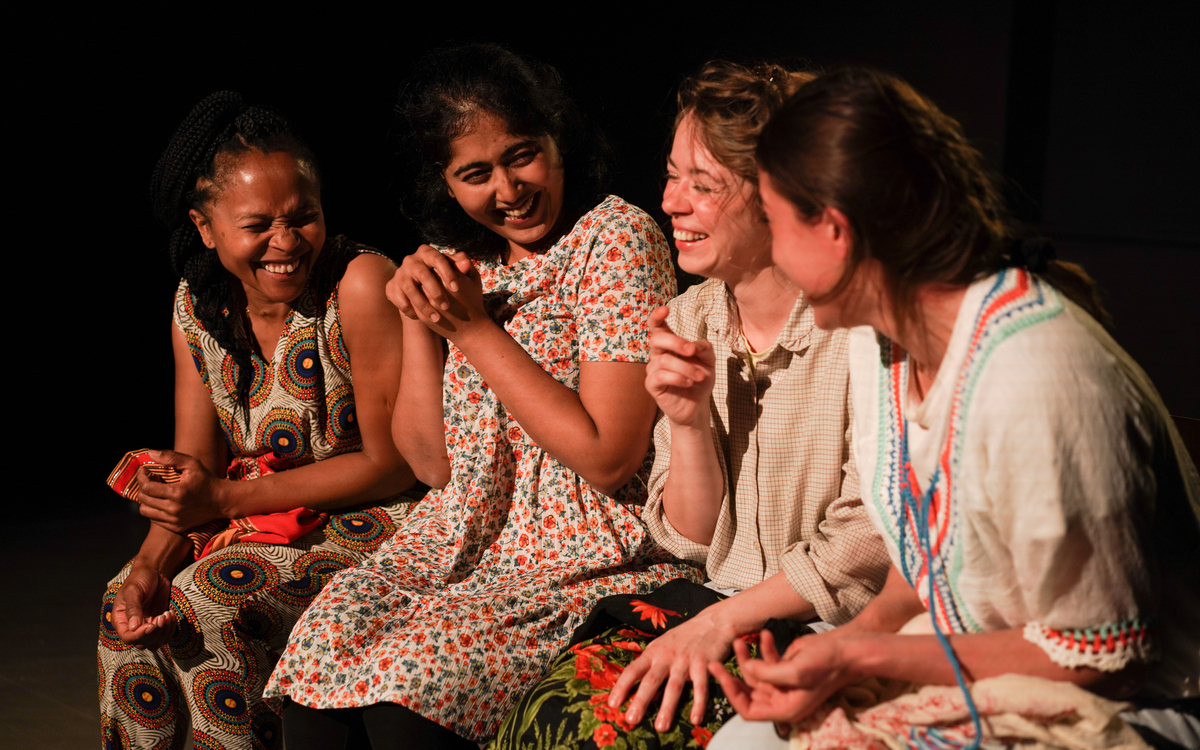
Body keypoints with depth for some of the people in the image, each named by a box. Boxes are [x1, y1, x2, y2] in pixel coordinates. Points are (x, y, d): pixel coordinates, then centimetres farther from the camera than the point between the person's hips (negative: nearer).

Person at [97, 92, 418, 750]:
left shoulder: (360, 285, -22)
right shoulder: (196, 304, -1)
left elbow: (392, 464, -20)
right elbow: (193, 469, 1)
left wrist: (228, 499, -20)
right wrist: (152, 564, -20)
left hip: (377, 523, -6)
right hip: (269, 522, 7)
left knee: (210, 596, -24)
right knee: (127, 599, -9)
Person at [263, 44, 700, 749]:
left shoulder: (616, 238, -9)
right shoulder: (460, 262, 10)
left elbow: (608, 457, -16)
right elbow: (432, 461, 9)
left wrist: (477, 329, -14)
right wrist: (418, 319, -5)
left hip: (592, 556, -6)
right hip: (467, 533, 6)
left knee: (407, 686, -27)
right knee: (325, 643, -21)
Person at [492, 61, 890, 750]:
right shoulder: (689, 321, 5)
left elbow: (870, 545, -15)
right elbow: (691, 539, 7)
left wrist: (721, 621, -17)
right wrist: (689, 422, -11)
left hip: (836, 629, -5)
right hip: (721, 607, 6)